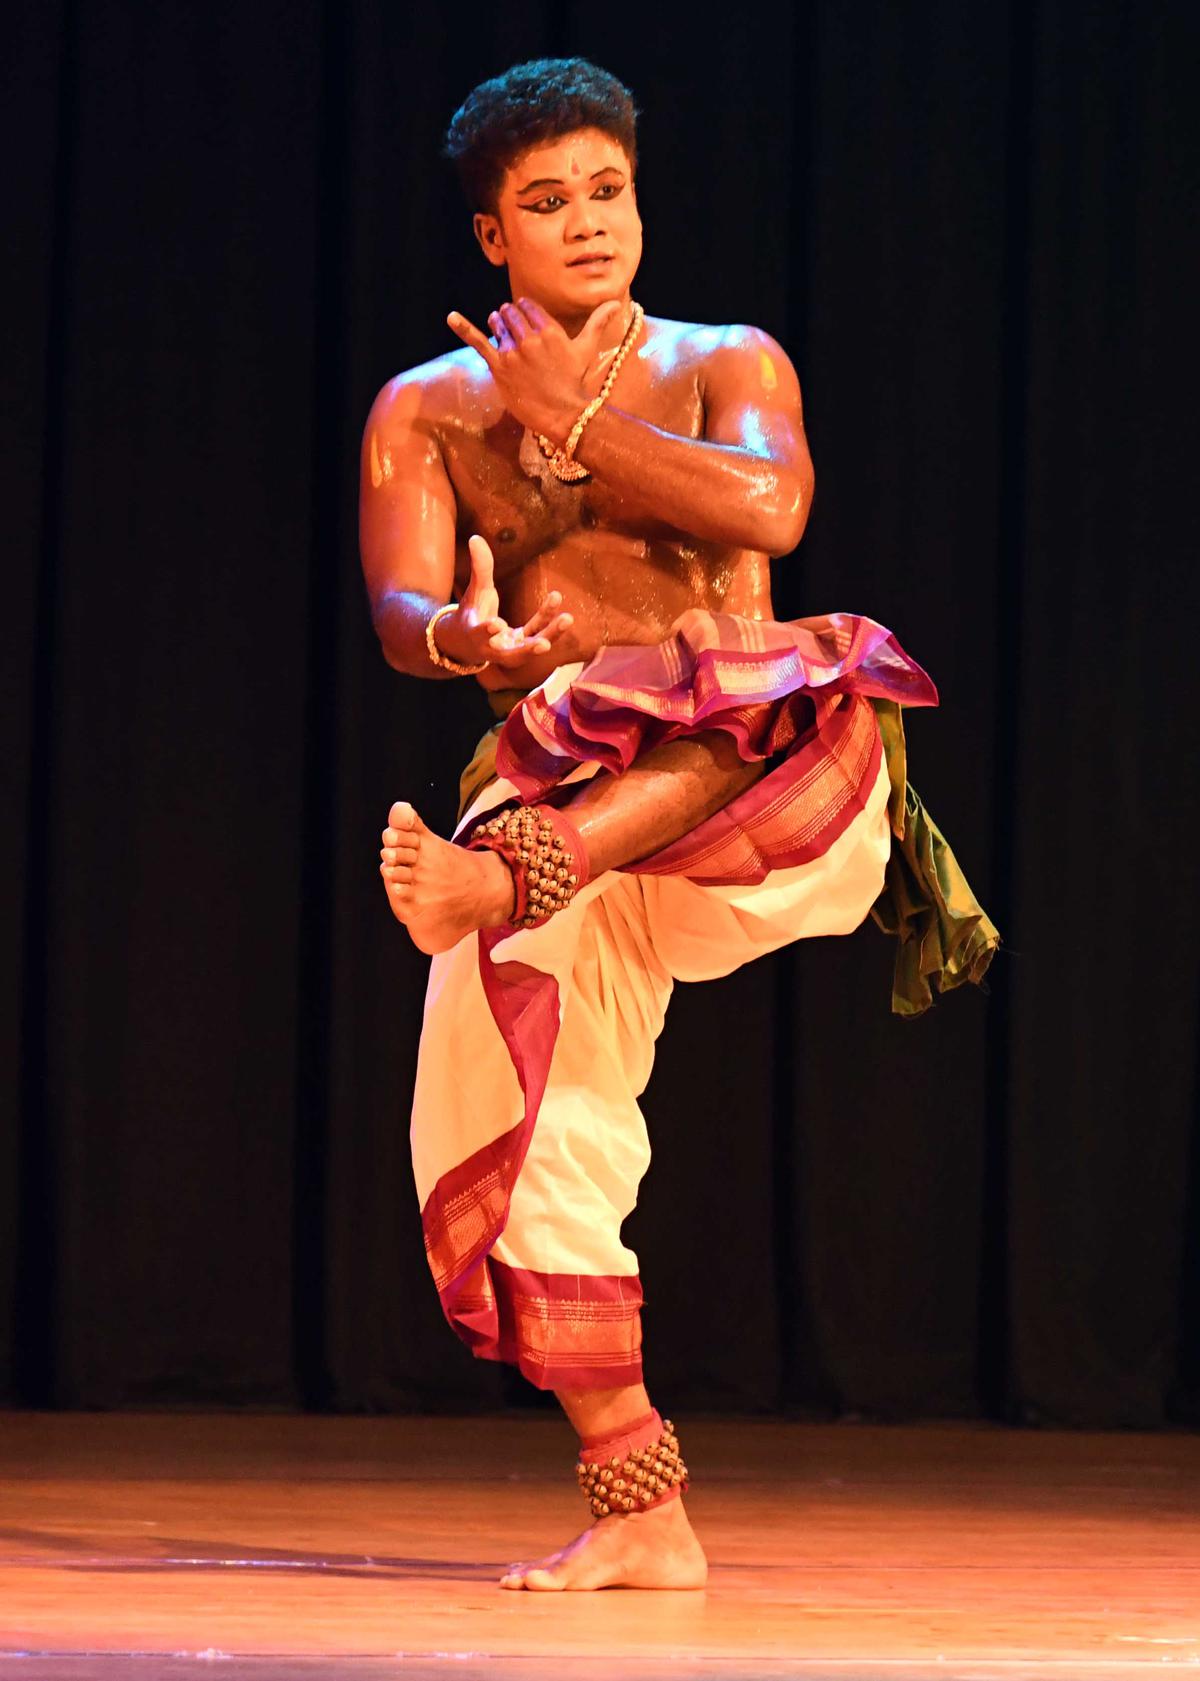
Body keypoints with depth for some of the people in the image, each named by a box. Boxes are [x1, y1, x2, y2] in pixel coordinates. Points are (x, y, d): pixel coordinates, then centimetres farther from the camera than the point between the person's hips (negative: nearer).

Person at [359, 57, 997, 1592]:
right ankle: (639, 1512, -12)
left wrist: (572, 419, -3)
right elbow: (398, 611, -1)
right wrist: (465, 641, -25)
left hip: (762, 786, -1)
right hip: (556, 802, 2)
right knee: (513, 1118, -16)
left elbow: (769, 509, -9)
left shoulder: (725, 367, 13)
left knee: (766, 696, -37)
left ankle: (504, 874, -56)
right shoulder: (428, 410, 15)